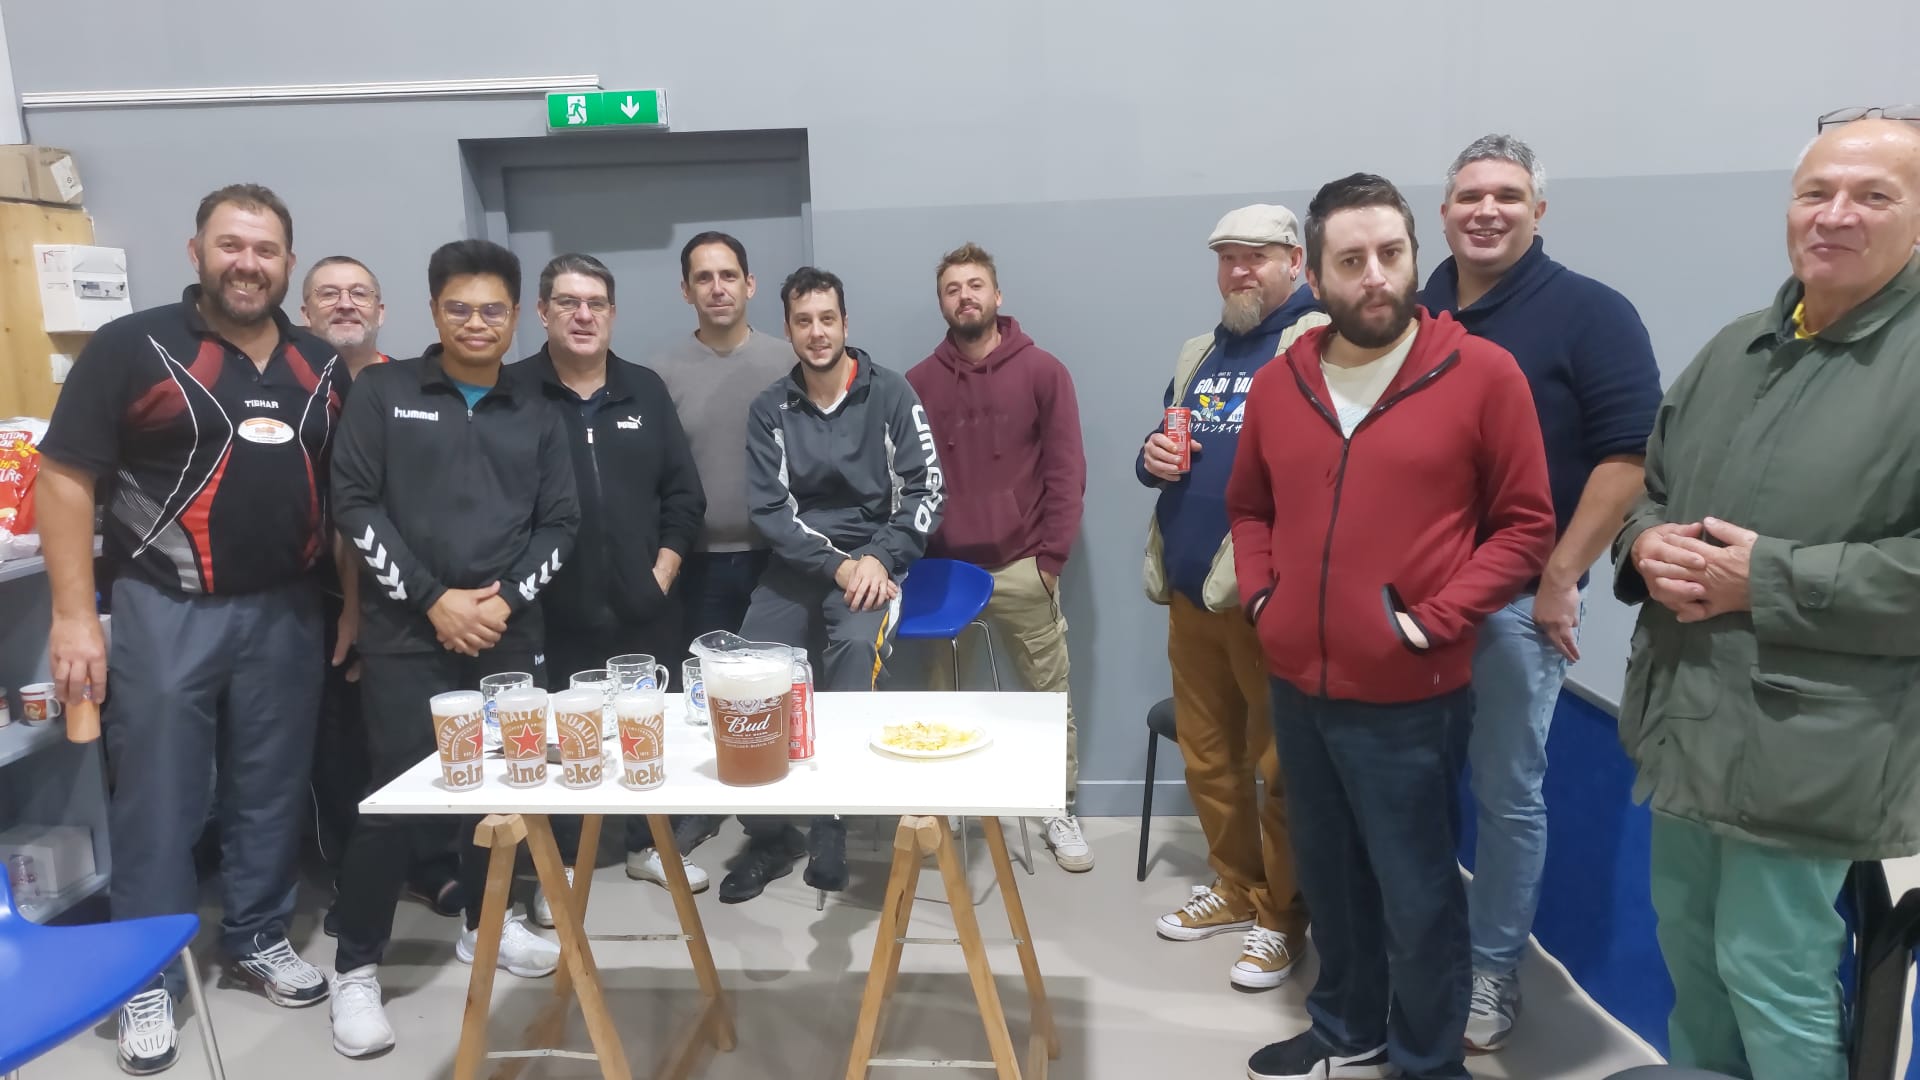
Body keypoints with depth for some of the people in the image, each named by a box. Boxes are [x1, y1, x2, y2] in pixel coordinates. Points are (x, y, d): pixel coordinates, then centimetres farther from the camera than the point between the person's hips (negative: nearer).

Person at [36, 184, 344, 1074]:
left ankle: (258, 938, 33)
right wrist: (75, 614, -13)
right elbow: (65, 477, -8)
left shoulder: (321, 366, 7)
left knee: (270, 791, 14)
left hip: (286, 611, 4)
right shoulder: (133, 347, -5)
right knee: (158, 801, 6)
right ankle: (148, 978, 22)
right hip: (167, 610, -3)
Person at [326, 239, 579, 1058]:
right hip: (406, 635, -3)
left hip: (509, 634, 3)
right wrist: (433, 600, -11)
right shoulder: (383, 392, 2)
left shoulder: (536, 412, 9)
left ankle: (486, 922, 32)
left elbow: (559, 523, 7)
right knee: (394, 797, -2)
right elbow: (354, 504, -4)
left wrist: (507, 599, -8)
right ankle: (357, 966, 16)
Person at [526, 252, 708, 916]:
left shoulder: (645, 391, 8)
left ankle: (647, 846, 31)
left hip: (642, 607, 3)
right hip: (555, 610, -3)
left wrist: (664, 571, 0)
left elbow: (683, 493, 8)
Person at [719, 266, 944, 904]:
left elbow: (926, 489, -2)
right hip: (798, 564, 3)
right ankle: (768, 833, 4)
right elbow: (768, 510, -1)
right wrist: (836, 566, -14)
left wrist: (879, 558, -16)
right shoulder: (771, 409, 5)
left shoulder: (890, 393, 0)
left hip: (874, 559, -2)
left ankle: (829, 817, -22)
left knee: (857, 643, -34)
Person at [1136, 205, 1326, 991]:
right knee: (1207, 756, 16)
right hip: (1190, 588, 7)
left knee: (1279, 763, 5)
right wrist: (1152, 458, 1)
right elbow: (1164, 451, 24)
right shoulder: (1198, 355, 17)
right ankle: (1235, 888, 34)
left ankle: (1283, 916, 21)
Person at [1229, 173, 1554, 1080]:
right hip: (1297, 686, 5)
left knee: (1417, 896, 9)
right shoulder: (1278, 382, 4)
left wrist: (1432, 618, -14)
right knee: (1330, 878, 20)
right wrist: (1260, 594, 1)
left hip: (1409, 696, -4)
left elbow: (1525, 525, -6)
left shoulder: (1481, 373, -8)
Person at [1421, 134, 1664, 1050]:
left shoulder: (1589, 313, -5)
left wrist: (1559, 580, -13)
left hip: (1516, 598, -4)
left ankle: (1493, 970, 24)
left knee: (1507, 792, 6)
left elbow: (1629, 455, -11)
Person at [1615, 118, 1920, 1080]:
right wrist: (1646, 544, -6)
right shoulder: (1735, 349, 11)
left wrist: (1768, 580, -22)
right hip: (1688, 720, 7)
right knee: (1687, 947, 23)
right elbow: (1650, 484, 16)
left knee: (1772, 977, 7)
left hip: (1803, 746, -7)